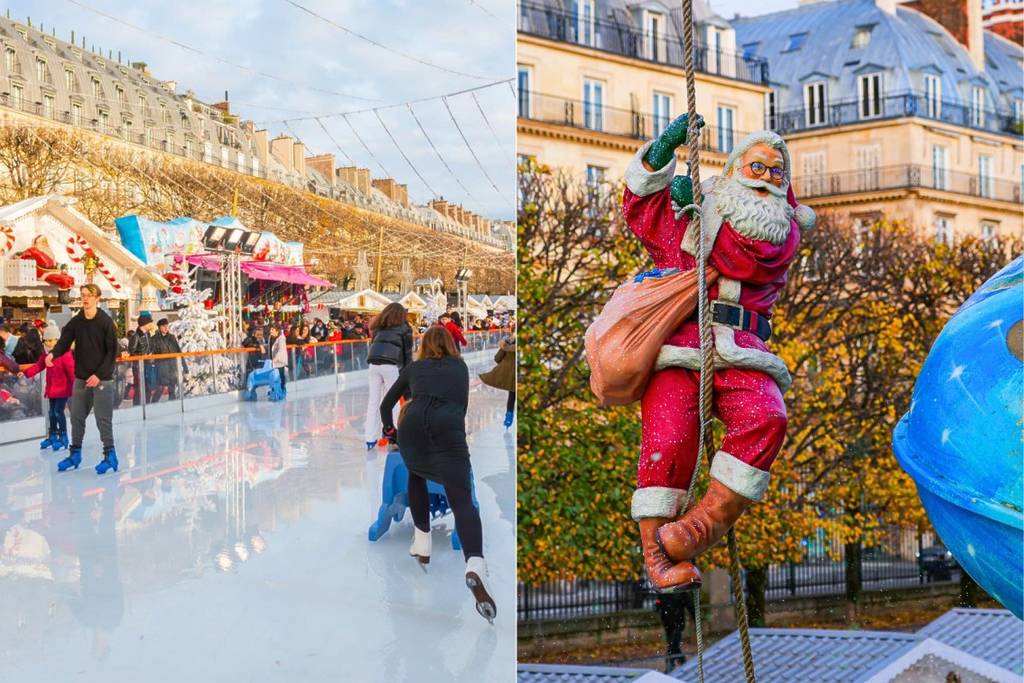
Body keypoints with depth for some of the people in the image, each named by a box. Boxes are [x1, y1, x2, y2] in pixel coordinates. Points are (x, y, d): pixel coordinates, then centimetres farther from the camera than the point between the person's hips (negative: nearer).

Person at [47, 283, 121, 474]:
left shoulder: (106, 322, -8)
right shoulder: (75, 322, 5)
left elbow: (112, 351, -10)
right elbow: (64, 341, -2)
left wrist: (99, 374, -15)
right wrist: (53, 354, -24)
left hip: (102, 379, -5)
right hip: (81, 378, 5)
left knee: (103, 418, -2)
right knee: (76, 416, 11)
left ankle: (110, 455, 8)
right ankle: (75, 453, 24)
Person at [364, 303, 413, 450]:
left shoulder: (380, 327, 23)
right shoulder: (404, 328, 11)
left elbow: (373, 344, 15)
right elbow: (407, 352, 8)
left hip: (374, 364, 4)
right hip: (390, 365, -4)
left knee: (373, 400, 8)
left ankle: (370, 439, 10)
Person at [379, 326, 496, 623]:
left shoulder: (413, 367, 31)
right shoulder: (460, 367, 31)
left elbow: (386, 404, 39)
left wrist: (389, 428, 56)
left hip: (413, 423, 2)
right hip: (449, 426, -1)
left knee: (416, 477, 33)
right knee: (462, 501, -10)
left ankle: (422, 544, 27)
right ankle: (475, 565, -36)